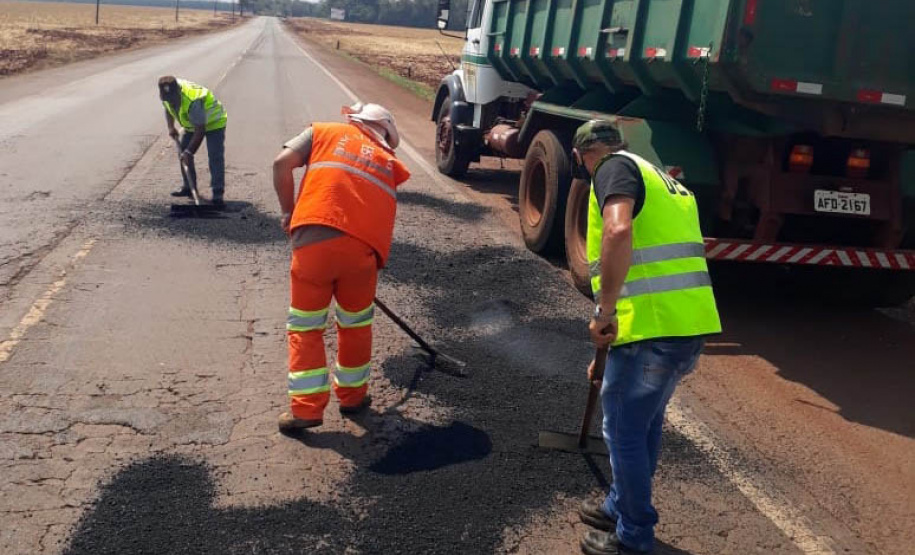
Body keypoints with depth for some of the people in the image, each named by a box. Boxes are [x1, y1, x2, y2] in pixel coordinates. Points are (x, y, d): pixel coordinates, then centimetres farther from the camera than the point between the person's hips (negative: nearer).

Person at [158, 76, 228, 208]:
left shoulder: (193, 101, -40)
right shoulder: (166, 96, -15)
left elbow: (200, 130, -36)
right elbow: (168, 109, 10)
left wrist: (189, 152, -33)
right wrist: (170, 127, -5)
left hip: (213, 122, -8)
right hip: (192, 124, 8)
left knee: (215, 156, -20)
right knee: (183, 151, 8)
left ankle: (218, 193, -22)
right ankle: (188, 187, 20)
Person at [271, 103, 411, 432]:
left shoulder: (324, 131, 21)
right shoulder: (388, 162, 25)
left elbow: (282, 163, 7)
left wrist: (288, 212, 17)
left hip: (313, 239, -1)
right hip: (362, 247, 2)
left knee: (305, 325, 11)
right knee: (356, 324, 22)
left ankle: (307, 407, 10)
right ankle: (352, 395, 33)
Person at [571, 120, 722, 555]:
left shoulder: (615, 167, -2)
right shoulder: (661, 179, 26)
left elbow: (618, 231, -25)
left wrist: (604, 310, -18)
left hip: (652, 327, -9)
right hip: (691, 322, 9)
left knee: (624, 429, 6)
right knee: (645, 421, 24)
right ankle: (621, 507, 41)